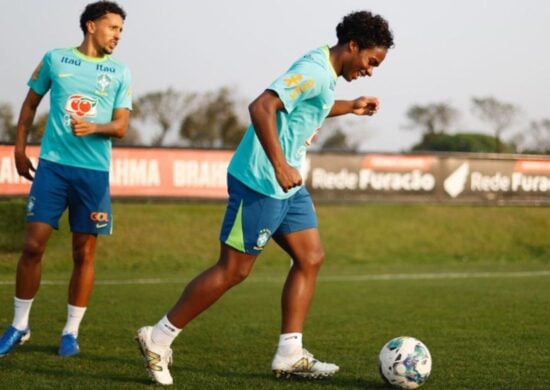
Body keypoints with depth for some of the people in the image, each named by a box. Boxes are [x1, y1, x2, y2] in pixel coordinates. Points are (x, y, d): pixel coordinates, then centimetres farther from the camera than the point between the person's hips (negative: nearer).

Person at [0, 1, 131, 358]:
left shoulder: (120, 73, 6)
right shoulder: (55, 59, 5)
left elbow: (121, 127, 1)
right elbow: (30, 104, 16)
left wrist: (93, 127, -20)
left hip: (94, 171, 1)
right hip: (52, 165, -1)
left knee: (84, 254, 2)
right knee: (33, 245, -4)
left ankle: (71, 332, 13)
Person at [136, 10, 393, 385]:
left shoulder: (323, 72, 13)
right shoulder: (315, 71, -18)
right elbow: (262, 107, -30)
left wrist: (349, 107, 31)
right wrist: (280, 166, -34)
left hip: (287, 186, 10)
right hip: (261, 184, -10)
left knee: (311, 258, 6)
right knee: (233, 270, -5)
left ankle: (290, 354, 8)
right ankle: (158, 338, 5)